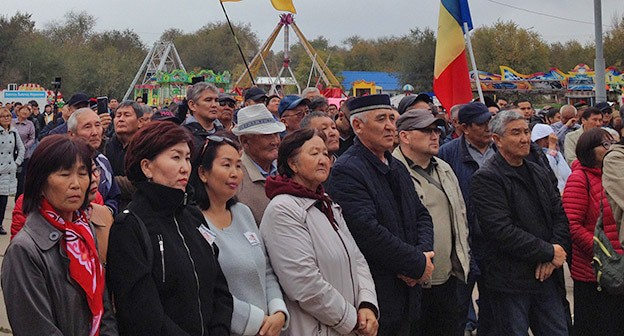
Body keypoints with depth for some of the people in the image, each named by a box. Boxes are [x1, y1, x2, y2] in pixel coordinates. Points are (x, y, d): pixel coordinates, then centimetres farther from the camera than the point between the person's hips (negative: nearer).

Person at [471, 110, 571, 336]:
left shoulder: (538, 173, 15)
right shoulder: (486, 179, -11)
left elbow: (560, 214, 12)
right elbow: (502, 232, -20)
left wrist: (555, 253, -6)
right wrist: (549, 252, -14)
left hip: (547, 276, 7)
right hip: (508, 282, -7)